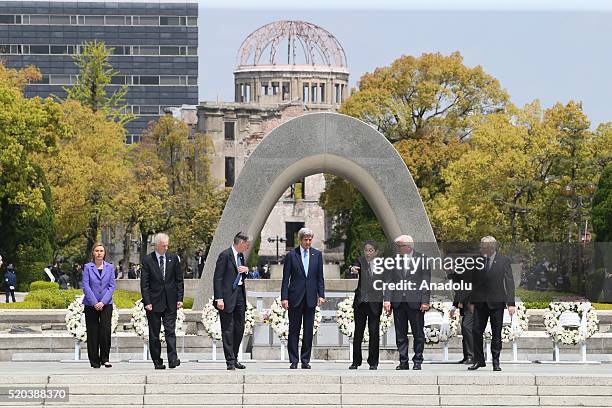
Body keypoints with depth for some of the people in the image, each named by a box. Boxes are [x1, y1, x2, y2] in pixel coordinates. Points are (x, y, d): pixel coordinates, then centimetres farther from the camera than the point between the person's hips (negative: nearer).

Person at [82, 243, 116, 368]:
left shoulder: (110, 267, 7)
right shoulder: (88, 267, 3)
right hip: (91, 305, 0)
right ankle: (94, 361, 8)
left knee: (105, 330, -13)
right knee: (92, 332, 0)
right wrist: (94, 303, -12)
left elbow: (112, 286, 3)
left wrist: (103, 302, -9)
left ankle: (104, 358, -2)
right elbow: (86, 286, -3)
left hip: (106, 304, 1)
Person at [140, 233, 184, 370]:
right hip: (154, 302, -1)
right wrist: (147, 302, -10)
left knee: (170, 331, -7)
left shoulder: (173, 258, 6)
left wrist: (179, 298, 1)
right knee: (154, 334, 3)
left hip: (170, 302, 1)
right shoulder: (147, 260, -1)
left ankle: (173, 359, -13)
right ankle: (157, 362, 8)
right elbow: (144, 284, -3)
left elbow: (179, 280, 9)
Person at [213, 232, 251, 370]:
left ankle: (234, 359, 19)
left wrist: (246, 270, 2)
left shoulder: (241, 255, 14)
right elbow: (217, 278, -14)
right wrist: (219, 299, -20)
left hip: (240, 294, 8)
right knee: (228, 330, -4)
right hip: (228, 296, -8)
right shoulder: (225, 255, -11)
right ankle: (230, 361, -2)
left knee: (240, 328, 10)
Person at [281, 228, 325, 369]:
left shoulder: (317, 255, 8)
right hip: (295, 297, -2)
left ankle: (305, 360, 10)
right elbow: (286, 278, -1)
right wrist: (284, 297, -7)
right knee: (294, 330, 0)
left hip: (310, 298, 2)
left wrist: (321, 295, 0)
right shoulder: (291, 255, 0)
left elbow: (320, 277, 9)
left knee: (309, 330, 4)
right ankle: (293, 361, 4)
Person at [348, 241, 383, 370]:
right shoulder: (360, 261, 1)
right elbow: (355, 268, -20)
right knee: (358, 332, 3)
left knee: (374, 333, 1)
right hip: (361, 302, 0)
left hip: (375, 303, 0)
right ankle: (356, 361, 11)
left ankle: (373, 362, 9)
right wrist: (353, 270, -44)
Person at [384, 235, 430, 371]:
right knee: (400, 334, 5)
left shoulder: (421, 259, -1)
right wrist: (387, 299, -1)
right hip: (398, 302, 4)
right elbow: (389, 281, 10)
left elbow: (426, 281, -2)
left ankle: (417, 361, 9)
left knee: (418, 333, 2)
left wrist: (425, 301, -9)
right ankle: (403, 361, 11)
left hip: (415, 302, -3)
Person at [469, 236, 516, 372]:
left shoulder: (503, 260, -1)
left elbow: (509, 282, -3)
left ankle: (496, 362, 10)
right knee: (476, 331, -1)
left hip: (497, 303, -2)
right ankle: (479, 360, 9)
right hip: (480, 303, 2)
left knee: (496, 334, 3)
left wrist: (511, 303, -8)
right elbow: (474, 282, 11)